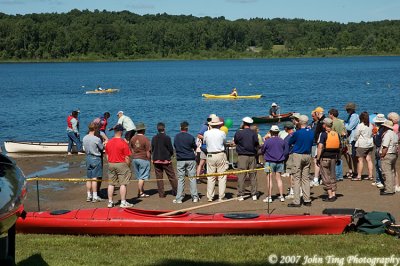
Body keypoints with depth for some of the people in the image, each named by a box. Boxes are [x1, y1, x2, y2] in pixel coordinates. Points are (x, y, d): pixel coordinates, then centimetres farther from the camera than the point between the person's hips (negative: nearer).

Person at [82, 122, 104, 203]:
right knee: (94, 178, -3)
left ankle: (89, 196, 17)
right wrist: (104, 144, 17)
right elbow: (102, 148, -4)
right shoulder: (97, 139, -18)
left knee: (89, 178, 12)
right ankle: (95, 197, 0)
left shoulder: (84, 138, 1)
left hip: (88, 158, 6)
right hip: (96, 158, -6)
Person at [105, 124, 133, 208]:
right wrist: (129, 166, -1)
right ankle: (123, 202, 0)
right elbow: (127, 157, -11)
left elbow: (107, 156, 10)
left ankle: (110, 202, 13)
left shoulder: (108, 142, 4)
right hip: (121, 164, -5)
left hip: (111, 164, 5)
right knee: (123, 184, 0)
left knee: (111, 184, 10)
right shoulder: (123, 143, -13)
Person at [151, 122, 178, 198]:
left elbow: (152, 149, 6)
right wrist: (170, 155, 13)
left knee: (159, 177, 7)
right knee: (172, 176, 6)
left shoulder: (154, 138, 2)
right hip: (166, 160, -3)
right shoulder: (167, 138, -10)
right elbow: (171, 149, -8)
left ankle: (161, 193, 5)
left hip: (156, 160, 3)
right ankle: (176, 191, 9)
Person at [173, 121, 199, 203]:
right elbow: (195, 148, 6)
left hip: (180, 160, 2)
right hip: (190, 159, -2)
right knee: (192, 178, 4)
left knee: (180, 179, 3)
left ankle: (179, 198, 1)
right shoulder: (190, 137, -6)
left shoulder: (176, 137, 3)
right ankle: (195, 197, 4)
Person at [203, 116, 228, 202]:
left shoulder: (206, 133, -2)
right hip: (221, 155, -2)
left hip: (210, 155, 2)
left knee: (210, 177, 8)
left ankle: (210, 197, 8)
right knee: (222, 177, 3)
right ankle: (221, 197, 2)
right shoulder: (222, 133, -6)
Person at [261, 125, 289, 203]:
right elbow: (286, 151, 5)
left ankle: (269, 197, -1)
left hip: (270, 162, -4)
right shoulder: (282, 141, 0)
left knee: (269, 179, 0)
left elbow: (262, 150, -1)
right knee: (278, 178, 12)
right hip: (280, 162, 4)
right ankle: (281, 196, 12)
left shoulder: (267, 141, -11)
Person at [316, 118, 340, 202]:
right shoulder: (336, 134, 7)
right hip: (333, 157, 6)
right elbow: (339, 147, 12)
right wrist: (337, 157, 20)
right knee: (332, 176, 14)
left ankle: (330, 196, -1)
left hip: (324, 158, -6)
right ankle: (333, 194, 14)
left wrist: (318, 158, -13)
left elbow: (320, 147, -18)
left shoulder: (323, 134, -12)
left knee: (326, 177, 0)